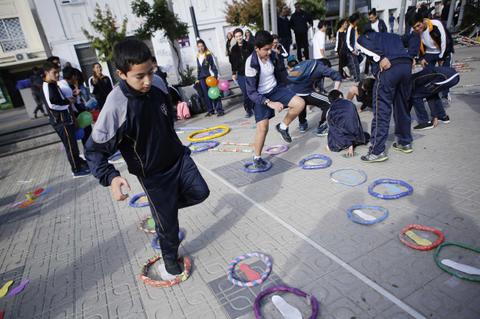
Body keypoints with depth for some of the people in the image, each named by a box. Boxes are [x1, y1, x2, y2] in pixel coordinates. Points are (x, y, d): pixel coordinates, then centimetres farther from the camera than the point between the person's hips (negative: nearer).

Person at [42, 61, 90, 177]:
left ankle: (79, 162, 31)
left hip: (66, 119, 9)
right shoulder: (47, 86, -15)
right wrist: (67, 102, -15)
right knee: (70, 145, -3)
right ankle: (76, 170, 5)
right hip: (61, 122, -9)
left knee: (72, 144, 18)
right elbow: (51, 104, -26)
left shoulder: (54, 84, 15)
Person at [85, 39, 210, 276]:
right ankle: (170, 256, 39)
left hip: (178, 157, 6)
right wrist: (111, 177, -33)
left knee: (200, 192, 12)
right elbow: (94, 149, -20)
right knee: (167, 222, 9)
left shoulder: (156, 86, -9)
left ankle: (164, 204, 37)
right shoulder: (116, 106, -27)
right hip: (153, 174, -5)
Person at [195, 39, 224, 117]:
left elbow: (213, 65, -5)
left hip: (210, 76, -5)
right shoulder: (198, 56, 14)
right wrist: (198, 78, 19)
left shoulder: (209, 54, -2)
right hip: (202, 78, 5)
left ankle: (219, 110, -6)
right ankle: (210, 110, 13)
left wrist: (215, 75, -14)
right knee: (206, 94, 6)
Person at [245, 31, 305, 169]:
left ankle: (283, 126, 10)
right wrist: (270, 103, -34)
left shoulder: (273, 55, -10)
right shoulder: (251, 64, -25)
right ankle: (257, 157, 8)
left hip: (275, 89, 5)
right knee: (263, 127, -14)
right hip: (261, 96, -5)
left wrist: (283, 89, 18)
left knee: (300, 103, -14)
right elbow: (251, 92, -25)